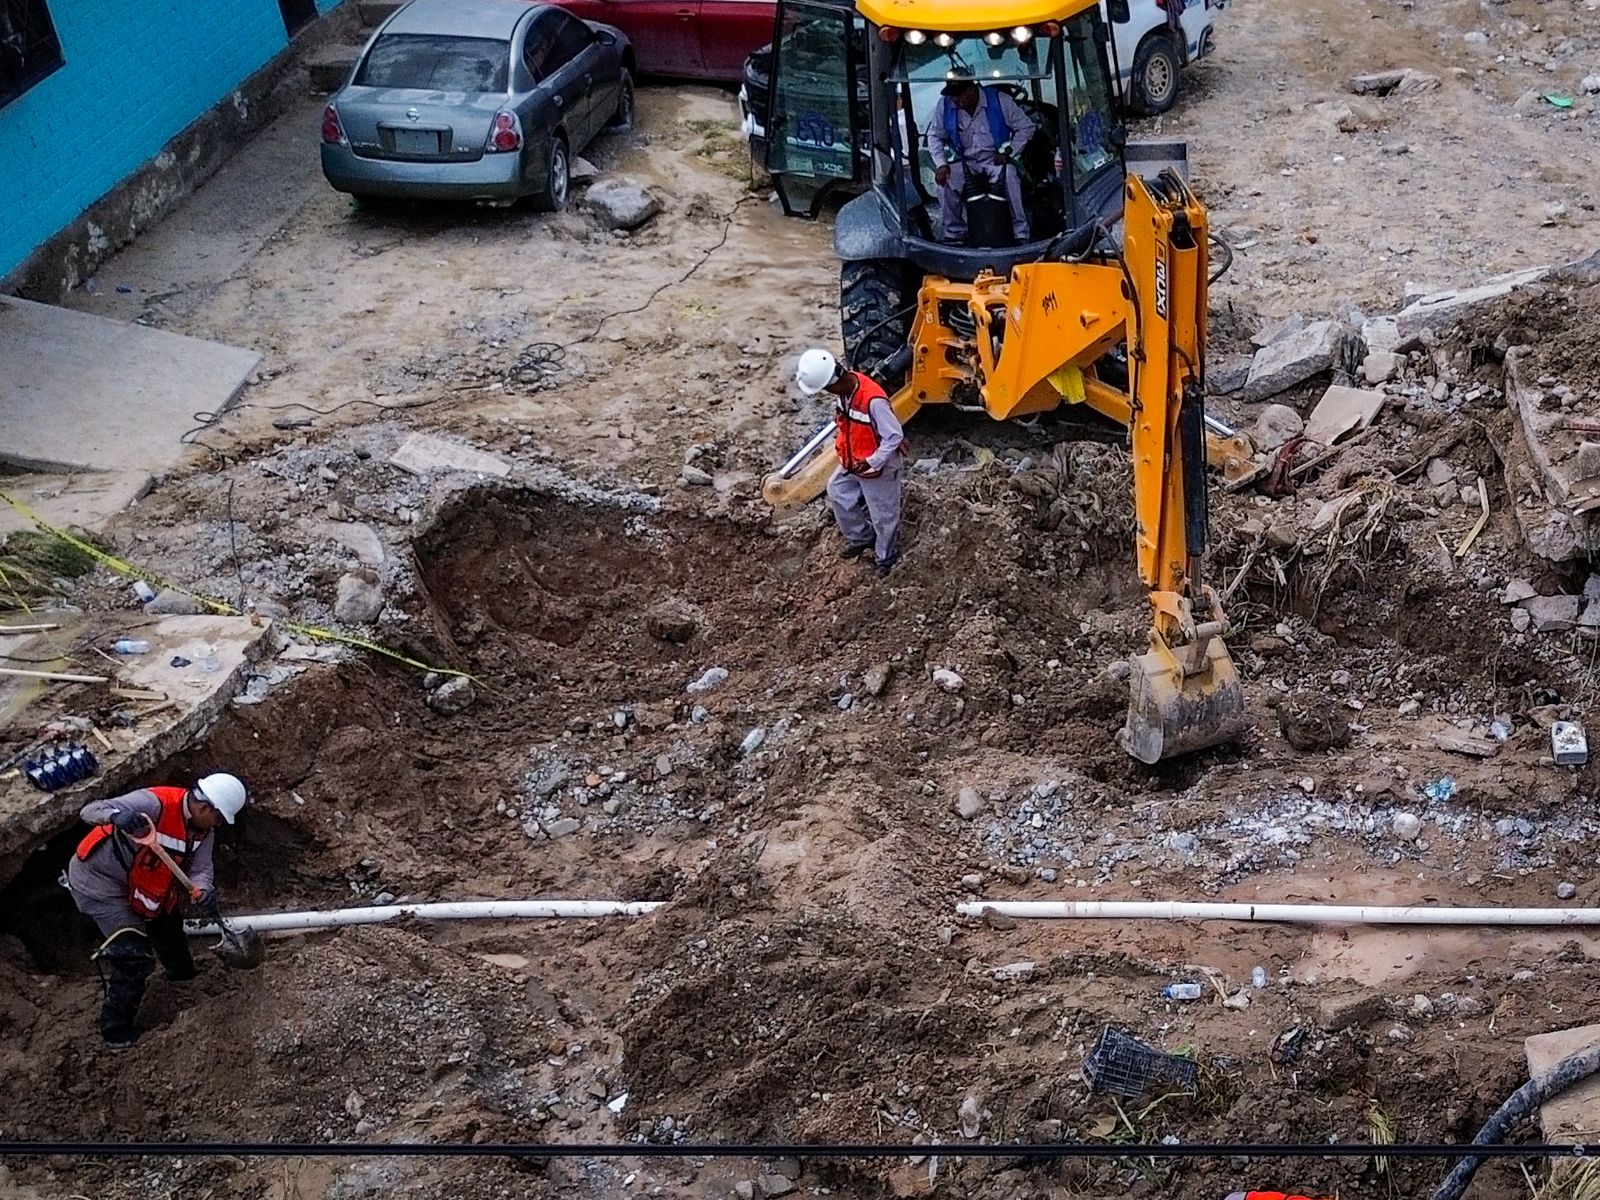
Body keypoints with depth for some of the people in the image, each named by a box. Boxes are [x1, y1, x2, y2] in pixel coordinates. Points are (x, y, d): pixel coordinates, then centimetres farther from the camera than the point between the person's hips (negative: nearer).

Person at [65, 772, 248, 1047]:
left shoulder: (202, 830, -7)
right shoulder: (154, 804, -33)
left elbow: (200, 868, -12)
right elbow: (90, 811, -37)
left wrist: (202, 893, -35)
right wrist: (116, 816, -59)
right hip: (97, 883, -8)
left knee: (166, 923, 23)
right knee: (135, 954, -12)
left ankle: (183, 974, 52)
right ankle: (115, 1027, 3)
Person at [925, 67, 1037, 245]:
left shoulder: (999, 101, -11)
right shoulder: (945, 105, -5)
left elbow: (1026, 128, -2)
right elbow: (934, 136, 4)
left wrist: (1008, 152, -11)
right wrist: (940, 164, -11)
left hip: (995, 159, -3)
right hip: (964, 162, 3)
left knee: (1009, 174, -35)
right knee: (944, 178, -27)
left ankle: (1020, 233, -24)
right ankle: (953, 233, -11)